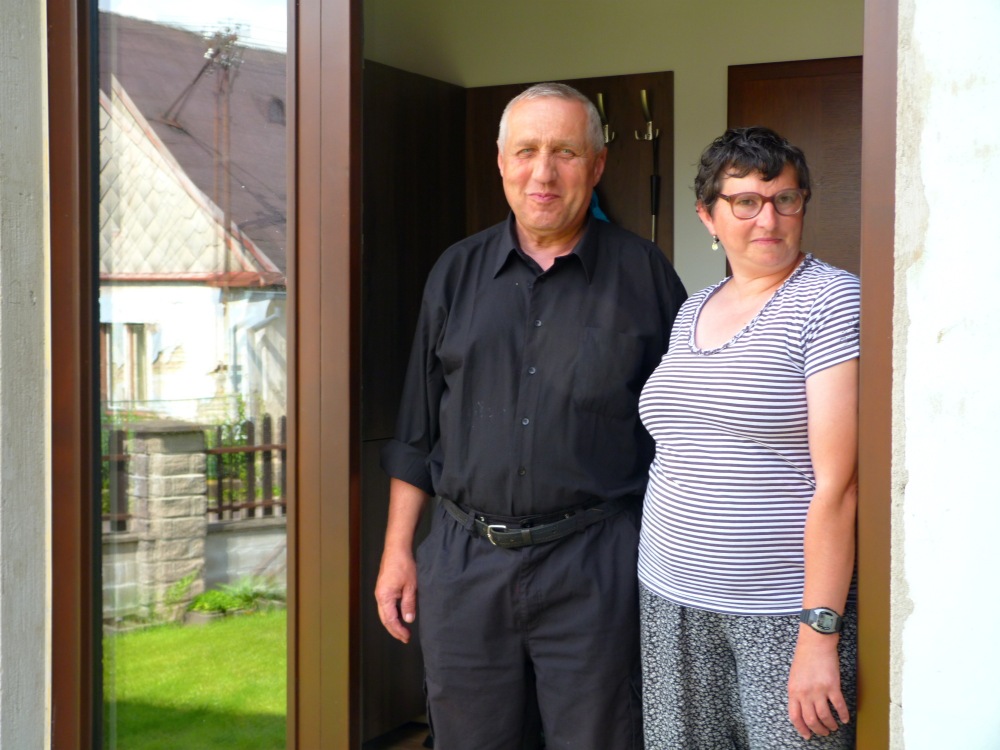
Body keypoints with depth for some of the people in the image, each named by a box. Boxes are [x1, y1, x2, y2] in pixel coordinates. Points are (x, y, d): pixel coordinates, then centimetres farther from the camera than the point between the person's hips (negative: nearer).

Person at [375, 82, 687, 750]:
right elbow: (417, 430, 12)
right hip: (464, 559, 3)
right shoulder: (458, 271, 9)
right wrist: (398, 550, 9)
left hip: (595, 567, -3)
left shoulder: (644, 273, 1)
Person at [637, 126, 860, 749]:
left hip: (786, 610, -6)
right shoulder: (692, 311, 12)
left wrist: (819, 631, -19)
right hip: (673, 603, 6)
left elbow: (837, 482, -15)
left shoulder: (830, 300, -9)